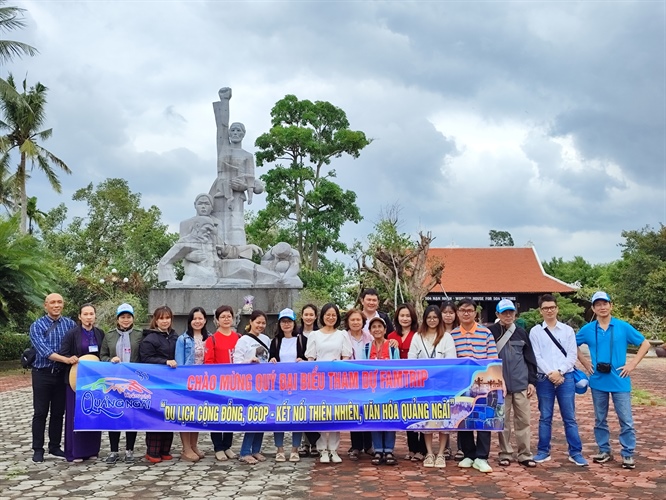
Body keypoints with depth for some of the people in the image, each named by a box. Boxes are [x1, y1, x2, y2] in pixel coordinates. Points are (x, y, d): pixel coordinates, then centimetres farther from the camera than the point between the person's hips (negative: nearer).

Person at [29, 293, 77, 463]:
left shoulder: (70, 324, 2)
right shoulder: (37, 326, -7)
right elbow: (44, 350, -20)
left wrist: (80, 360, -18)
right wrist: (66, 359, -31)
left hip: (62, 374, 3)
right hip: (42, 374, -2)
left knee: (58, 412, 10)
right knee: (40, 413, 4)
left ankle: (55, 446, 22)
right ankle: (38, 449, 14)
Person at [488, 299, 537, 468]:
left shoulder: (521, 333, 8)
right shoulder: (491, 332, 0)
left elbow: (530, 359, 10)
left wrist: (532, 381, 5)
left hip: (521, 384, 2)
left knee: (523, 420, 4)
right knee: (503, 420, 4)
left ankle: (524, 454, 13)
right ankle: (505, 454, 15)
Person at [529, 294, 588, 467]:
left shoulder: (568, 330, 7)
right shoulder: (535, 331, 4)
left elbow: (572, 355, 1)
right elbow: (536, 357, -3)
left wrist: (559, 372, -11)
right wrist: (550, 373, -13)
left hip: (566, 378, 0)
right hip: (544, 379, 0)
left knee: (570, 418, 4)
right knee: (545, 418, 7)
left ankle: (575, 453, 12)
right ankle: (543, 451, 16)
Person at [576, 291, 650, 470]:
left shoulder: (623, 327, -4)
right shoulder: (588, 329, 0)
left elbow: (645, 344, 2)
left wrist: (633, 364, -5)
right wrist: (584, 361, 5)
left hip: (619, 381, -2)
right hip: (598, 382, 2)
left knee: (626, 420, 0)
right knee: (600, 419, 11)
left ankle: (627, 454, 12)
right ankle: (604, 451, 25)